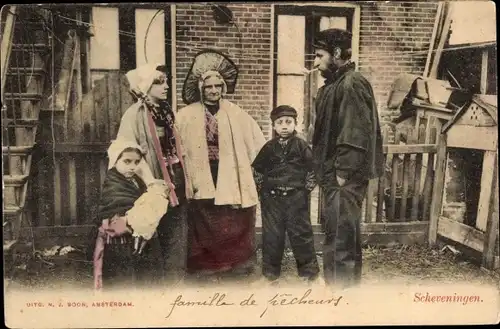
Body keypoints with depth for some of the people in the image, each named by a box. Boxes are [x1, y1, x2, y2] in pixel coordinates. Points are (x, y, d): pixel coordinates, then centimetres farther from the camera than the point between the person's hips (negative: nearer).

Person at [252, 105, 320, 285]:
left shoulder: (301, 146, -1)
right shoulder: (269, 147, 5)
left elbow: (313, 168, 1)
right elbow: (257, 169, 12)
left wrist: (307, 188, -3)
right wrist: (262, 189, 5)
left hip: (296, 197, -2)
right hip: (272, 198, 2)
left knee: (301, 234, 4)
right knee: (271, 236, 8)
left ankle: (308, 270, 18)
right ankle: (271, 271, 21)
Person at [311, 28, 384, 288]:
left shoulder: (352, 84, -14)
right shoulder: (335, 85, 16)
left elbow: (354, 135, -21)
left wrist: (342, 174, -20)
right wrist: (324, 173, 14)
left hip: (345, 180, -10)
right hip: (334, 176, 10)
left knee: (338, 241, -5)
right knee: (346, 237, 19)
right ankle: (350, 284, 33)